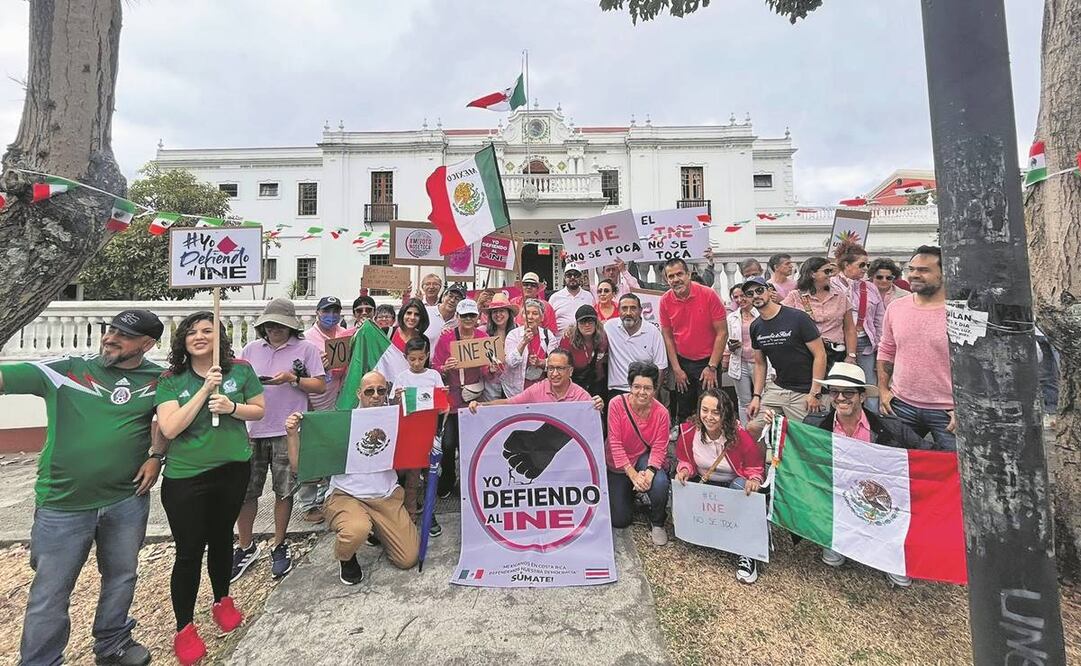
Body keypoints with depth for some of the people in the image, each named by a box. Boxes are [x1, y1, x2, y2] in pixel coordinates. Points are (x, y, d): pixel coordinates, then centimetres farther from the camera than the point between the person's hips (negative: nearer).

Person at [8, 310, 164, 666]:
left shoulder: (158, 378, -3)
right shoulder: (67, 369, -9)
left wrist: (156, 455, 0)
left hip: (128, 500, 3)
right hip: (63, 504, -2)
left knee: (121, 577, 20)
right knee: (50, 593, 11)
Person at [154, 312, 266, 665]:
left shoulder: (241, 370, -4)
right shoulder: (170, 380, -7)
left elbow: (259, 410, 2)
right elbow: (169, 428, -16)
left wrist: (232, 407, -18)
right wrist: (205, 389, -22)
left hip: (233, 470, 2)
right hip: (185, 477, -1)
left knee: (221, 538, 19)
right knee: (189, 550, 5)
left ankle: (222, 601, 42)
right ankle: (184, 629, 26)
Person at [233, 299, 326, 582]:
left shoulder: (306, 349, 0)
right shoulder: (251, 349, 10)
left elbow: (320, 386, -2)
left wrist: (293, 379, -16)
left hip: (287, 432, -3)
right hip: (252, 430, 3)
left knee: (284, 491, 8)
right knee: (244, 490, 10)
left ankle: (279, 546, 28)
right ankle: (245, 546, 32)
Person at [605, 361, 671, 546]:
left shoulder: (661, 412, -16)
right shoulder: (617, 404, -20)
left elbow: (659, 448, -15)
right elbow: (615, 443, -20)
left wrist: (649, 472, -33)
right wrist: (633, 475, -25)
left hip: (645, 457, 0)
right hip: (619, 464, 0)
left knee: (660, 483, -34)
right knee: (620, 520, -1)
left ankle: (657, 524, -2)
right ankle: (631, 493, 34)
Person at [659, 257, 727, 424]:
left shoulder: (708, 294, -14)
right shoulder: (665, 301, -6)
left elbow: (722, 332, -11)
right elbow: (667, 336, 2)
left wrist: (712, 367, -12)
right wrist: (676, 369, -2)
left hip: (708, 362, -3)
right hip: (682, 362, 3)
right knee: (683, 413, 13)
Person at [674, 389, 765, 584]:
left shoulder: (740, 434, -20)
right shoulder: (689, 431, -14)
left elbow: (755, 467, -7)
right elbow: (684, 460, 3)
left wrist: (754, 480, -29)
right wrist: (684, 470, -20)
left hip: (734, 486, -1)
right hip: (703, 485, 1)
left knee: (742, 486, -35)